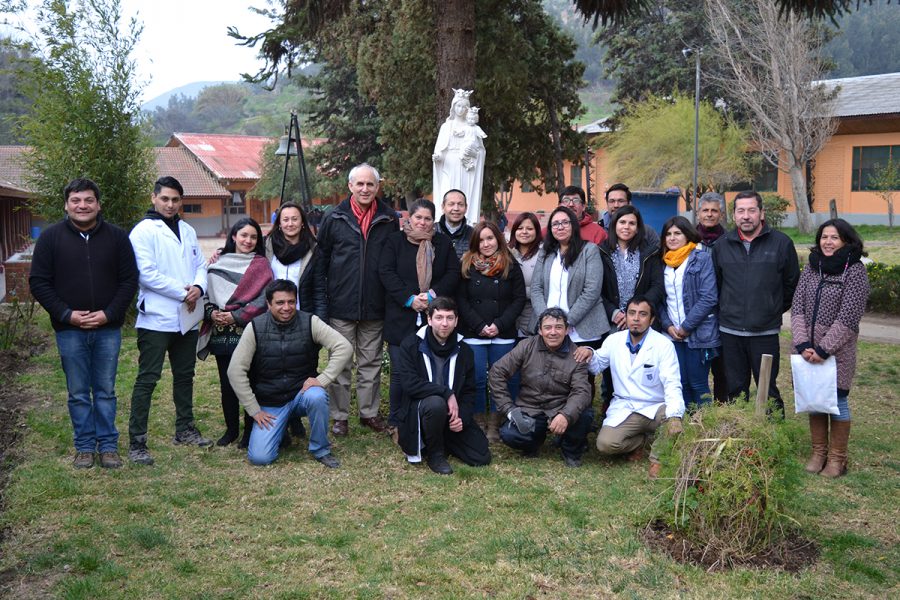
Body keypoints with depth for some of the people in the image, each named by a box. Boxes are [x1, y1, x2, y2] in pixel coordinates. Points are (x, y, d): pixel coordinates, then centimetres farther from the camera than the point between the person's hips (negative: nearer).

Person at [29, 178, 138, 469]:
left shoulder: (117, 237, 2)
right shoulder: (51, 237, 0)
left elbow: (129, 280, 2)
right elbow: (38, 282, -1)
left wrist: (108, 314, -10)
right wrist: (67, 314, -12)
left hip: (107, 329, 0)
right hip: (69, 330, 0)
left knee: (105, 390, 8)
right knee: (78, 393, 7)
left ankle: (108, 445, 18)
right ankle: (85, 446, 19)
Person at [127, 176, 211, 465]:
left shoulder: (188, 231, 14)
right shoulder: (144, 231, -7)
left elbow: (200, 264, 13)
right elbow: (148, 274, -16)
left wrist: (198, 287, -9)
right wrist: (183, 292, -15)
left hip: (187, 318, 7)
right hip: (156, 318, -7)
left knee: (185, 375, 17)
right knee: (147, 379, -6)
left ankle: (185, 429, 30)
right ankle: (137, 442, -2)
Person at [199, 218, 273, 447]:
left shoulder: (261, 265, 1)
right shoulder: (218, 264, 12)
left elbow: (263, 299, -8)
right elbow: (207, 293, 13)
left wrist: (236, 316, -13)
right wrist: (211, 312, -6)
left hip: (248, 331, -3)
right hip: (220, 332, 3)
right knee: (226, 383, 8)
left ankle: (250, 430, 11)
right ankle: (231, 428, 21)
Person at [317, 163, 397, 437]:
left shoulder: (389, 219, 3)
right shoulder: (334, 218, -1)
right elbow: (322, 258, 3)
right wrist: (325, 295, -1)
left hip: (375, 306, 2)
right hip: (341, 305, -1)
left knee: (371, 362, 11)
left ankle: (369, 412, 23)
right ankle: (339, 416, 15)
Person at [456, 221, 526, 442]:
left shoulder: (511, 266, 3)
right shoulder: (467, 266, 4)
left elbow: (519, 299, 0)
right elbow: (461, 300, 1)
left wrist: (500, 325, -10)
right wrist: (479, 326, -9)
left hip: (503, 335, 0)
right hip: (473, 334, 0)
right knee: (477, 380, 1)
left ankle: (495, 425, 14)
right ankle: (479, 423, 12)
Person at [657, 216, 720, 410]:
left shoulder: (702, 258, -5)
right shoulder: (663, 262, 12)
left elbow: (709, 298, -12)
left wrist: (686, 326, -12)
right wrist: (667, 325, -4)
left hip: (699, 334, -4)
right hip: (673, 334, 5)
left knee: (698, 384, 0)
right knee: (681, 383, 6)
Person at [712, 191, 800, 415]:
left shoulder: (781, 243, -2)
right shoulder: (722, 245, 6)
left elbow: (792, 284, 8)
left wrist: (776, 309, 12)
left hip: (765, 331, -2)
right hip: (730, 331, 3)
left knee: (768, 390, 2)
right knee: (735, 390, 10)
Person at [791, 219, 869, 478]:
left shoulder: (855, 271, -8)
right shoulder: (811, 267, 6)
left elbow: (848, 317, -13)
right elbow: (797, 307, 2)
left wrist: (824, 349, -15)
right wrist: (803, 344, -10)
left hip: (838, 351, -4)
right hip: (808, 350, 5)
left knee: (837, 401, 4)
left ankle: (837, 457, 17)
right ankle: (819, 452, 25)